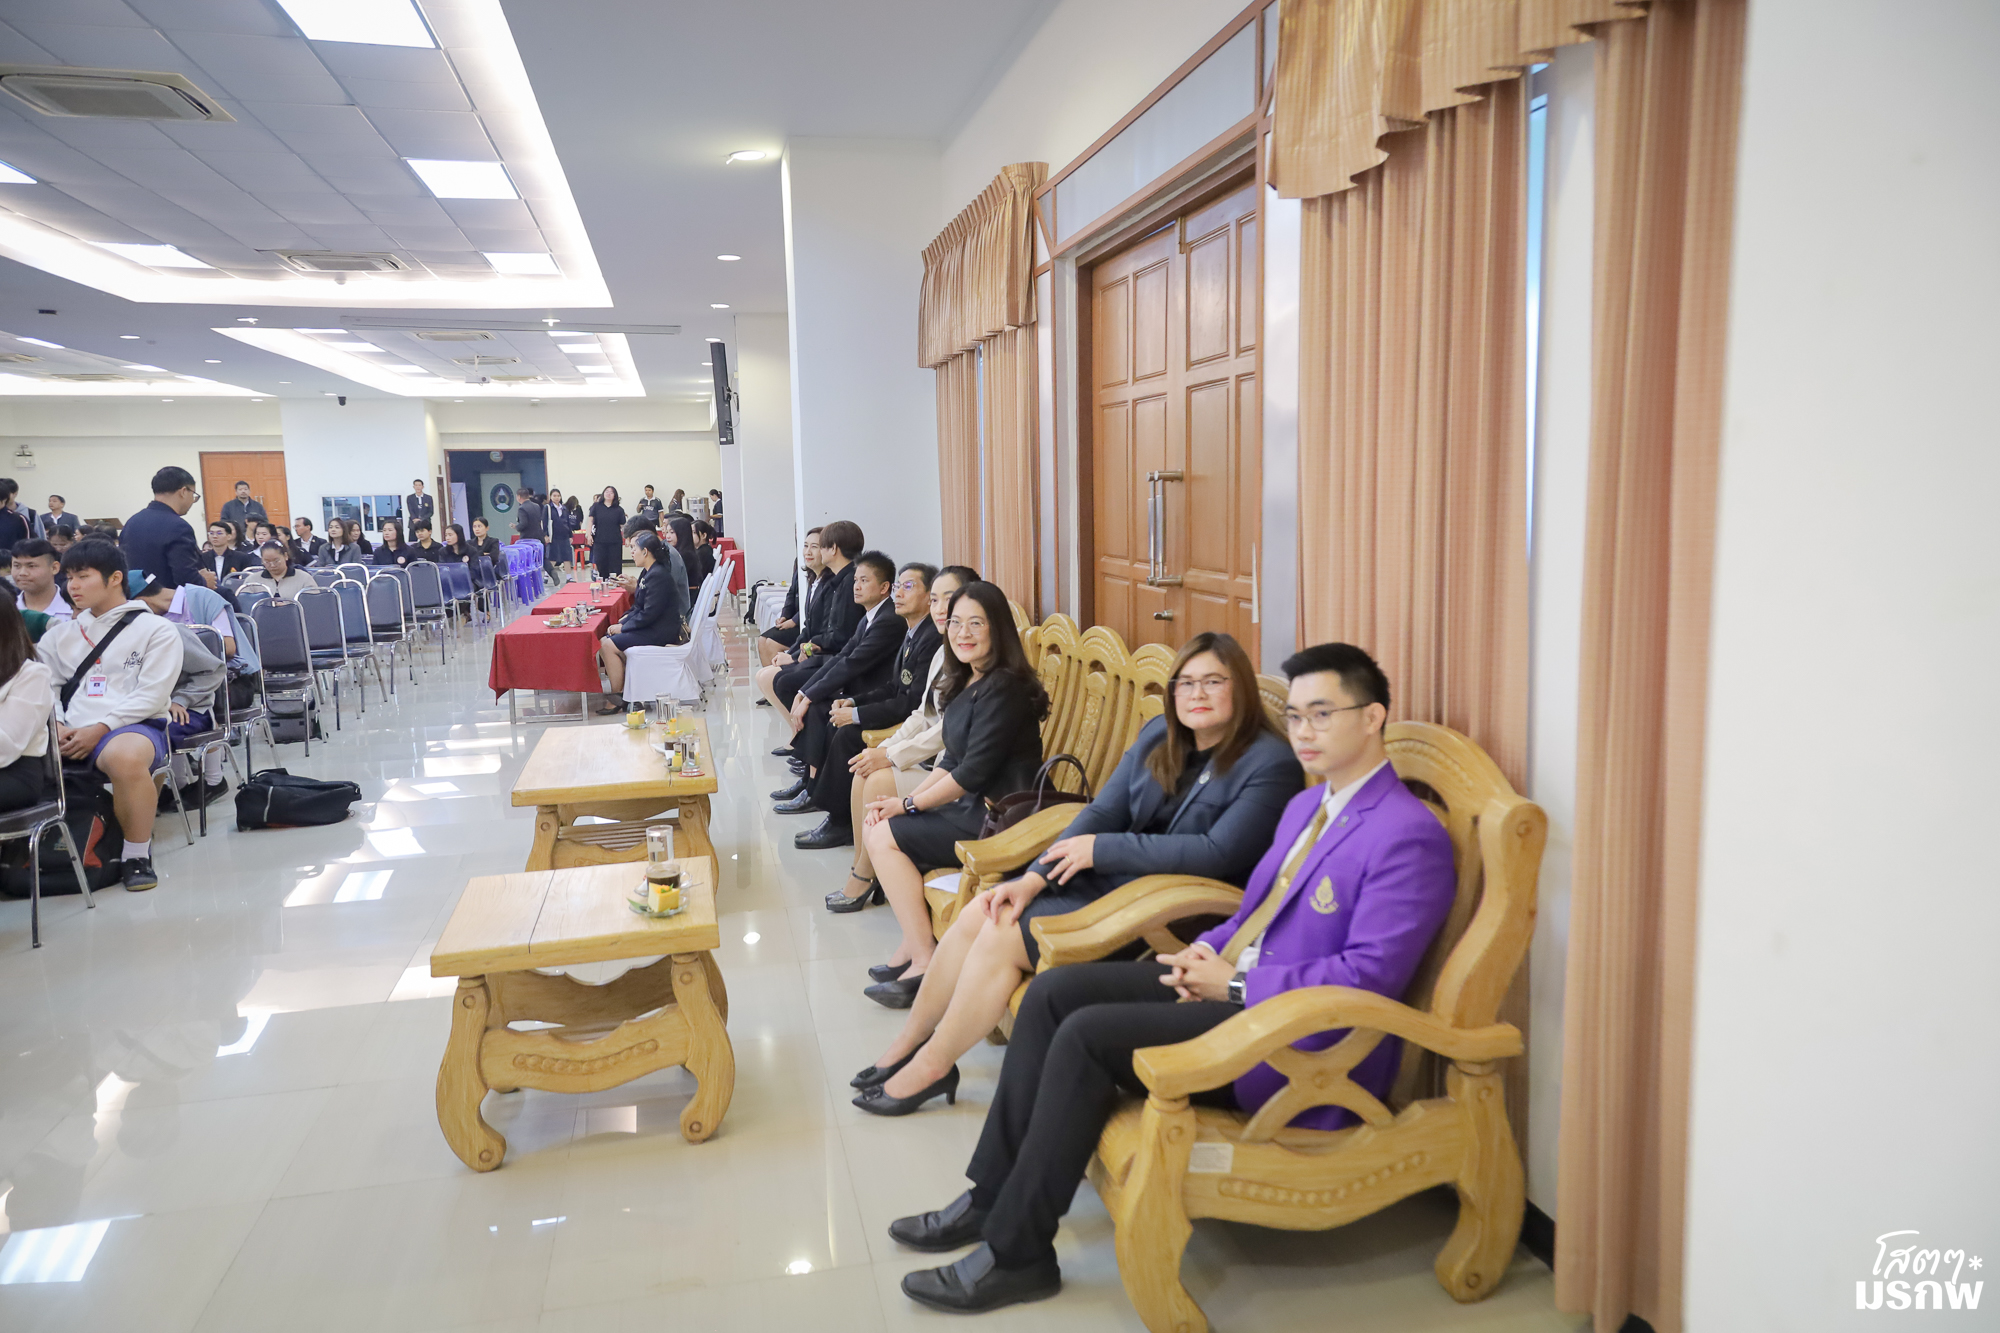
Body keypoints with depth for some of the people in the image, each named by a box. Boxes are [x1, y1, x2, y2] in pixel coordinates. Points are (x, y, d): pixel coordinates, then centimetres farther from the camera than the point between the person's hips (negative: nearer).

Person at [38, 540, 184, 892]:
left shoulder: (156, 630, 9)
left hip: (133, 727, -5)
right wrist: (55, 726, -5)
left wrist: (99, 728, -13)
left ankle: (136, 856, -21)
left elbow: (151, 695, -2)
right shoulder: (60, 634, 25)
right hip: (67, 734, 5)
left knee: (125, 756, -41)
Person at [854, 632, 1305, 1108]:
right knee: (978, 913, -8)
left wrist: (1102, 848, -16)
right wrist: (1034, 878, -9)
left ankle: (932, 1064, 3)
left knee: (1004, 937, -16)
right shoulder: (1158, 734, 9)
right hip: (1106, 876, 7)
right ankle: (911, 1037, 10)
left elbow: (1220, 853, -21)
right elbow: (1103, 811, 5)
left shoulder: (1270, 763, -12)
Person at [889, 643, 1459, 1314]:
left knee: (1086, 1035, -22)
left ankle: (1016, 1254, -8)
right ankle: (993, 1196, 6)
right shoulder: (1306, 804, 15)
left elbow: (1368, 976, -21)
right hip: (1232, 983, 10)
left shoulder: (1410, 836, -15)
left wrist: (1236, 984, -17)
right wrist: (1208, 949, 2)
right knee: (1053, 991, -3)